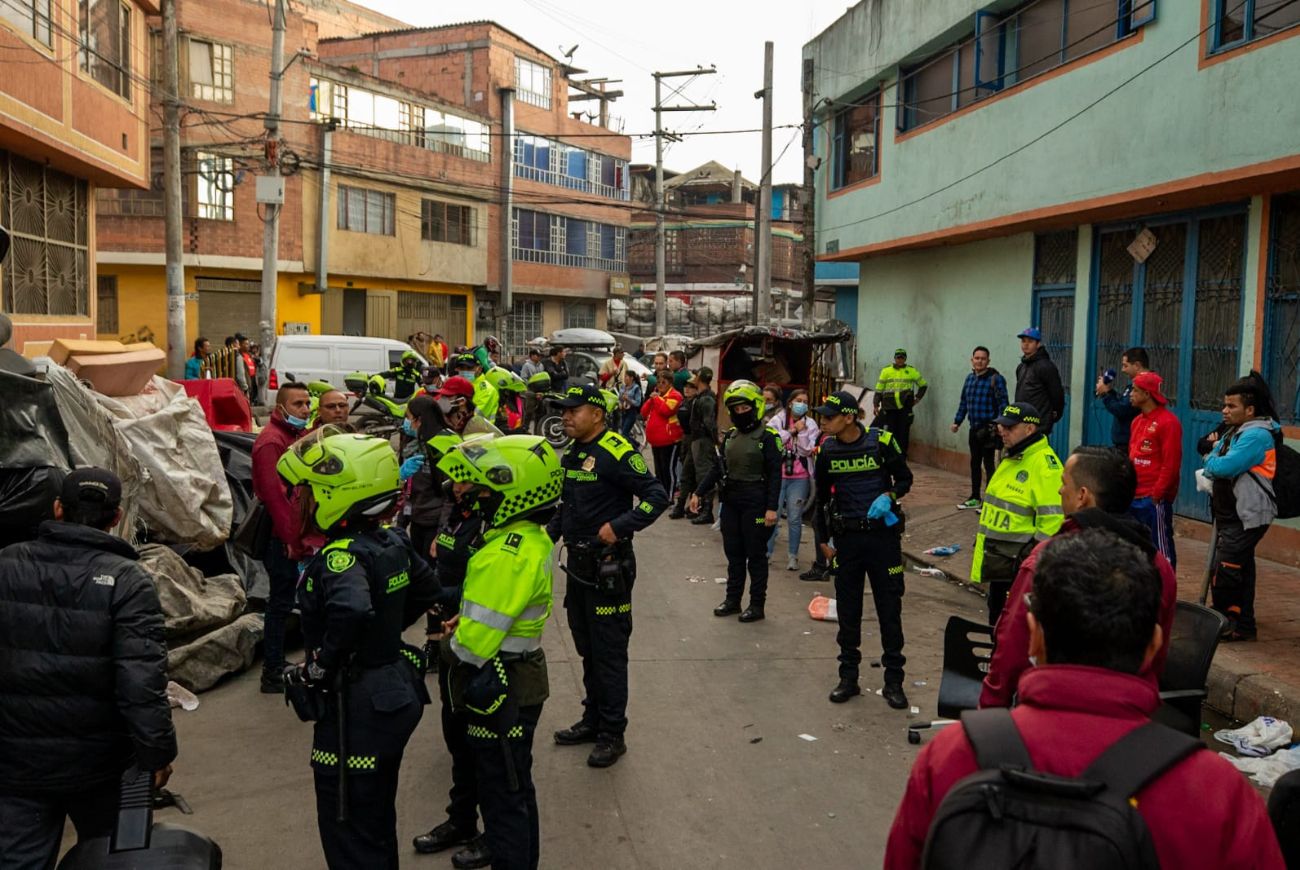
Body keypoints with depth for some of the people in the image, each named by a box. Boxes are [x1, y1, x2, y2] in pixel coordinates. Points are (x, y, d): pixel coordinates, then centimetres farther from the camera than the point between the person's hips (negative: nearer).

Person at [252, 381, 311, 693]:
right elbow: (273, 493, -23)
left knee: (282, 601, 16)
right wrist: (290, 537, -23)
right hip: (281, 536, -10)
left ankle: (277, 666, 27)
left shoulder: (294, 437, 17)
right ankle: (272, 675, 4)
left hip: (292, 535, 10)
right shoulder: (271, 441, -16)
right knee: (281, 603, -4)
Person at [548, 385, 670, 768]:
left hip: (608, 568, -9)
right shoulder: (572, 454, 10)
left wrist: (619, 526, -25)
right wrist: (549, 535, 9)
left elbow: (657, 496, -20)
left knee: (609, 653, 1)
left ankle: (612, 734, 13)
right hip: (578, 565, 9)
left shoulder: (616, 452, -17)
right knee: (587, 649, 19)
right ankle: (593, 720, 33)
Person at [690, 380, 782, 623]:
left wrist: (772, 507, -17)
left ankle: (757, 605, 12)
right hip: (731, 501, 6)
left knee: (756, 555, 3)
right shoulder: (730, 436, 9)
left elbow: (775, 475, -12)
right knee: (733, 553, 13)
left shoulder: (767, 437, -9)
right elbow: (718, 468, 15)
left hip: (755, 503, -6)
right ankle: (732, 599, 24)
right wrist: (699, 493, 11)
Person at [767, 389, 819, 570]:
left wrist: (801, 432, -14)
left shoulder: (810, 424, 4)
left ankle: (793, 556, 13)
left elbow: (807, 451, -3)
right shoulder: (777, 420, 1)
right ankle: (767, 552, 11)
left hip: (800, 478, 1)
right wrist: (792, 430, -12)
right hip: (777, 475, -1)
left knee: (795, 518, 5)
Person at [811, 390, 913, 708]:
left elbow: (905, 479, 3)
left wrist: (889, 497, -17)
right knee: (848, 610, 9)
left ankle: (893, 680, 14)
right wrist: (825, 539, 12)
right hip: (847, 538, 3)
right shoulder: (826, 451, 0)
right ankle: (848, 677, 21)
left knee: (890, 609, 4)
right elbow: (822, 497, 12)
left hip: (883, 535, -2)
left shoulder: (882, 441, -10)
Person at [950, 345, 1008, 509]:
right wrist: (957, 421, 16)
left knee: (989, 464, -2)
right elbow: (964, 402, 18)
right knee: (974, 463, 15)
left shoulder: (996, 378, -10)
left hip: (989, 429, -7)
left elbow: (1003, 403, -15)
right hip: (974, 428, 7)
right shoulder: (970, 378, 11)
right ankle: (975, 498, 27)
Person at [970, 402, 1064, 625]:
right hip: (997, 561, 10)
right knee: (997, 621, 21)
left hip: (1021, 563, -10)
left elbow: (1051, 519, -23)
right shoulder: (1010, 457, 13)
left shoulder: (1044, 463, -19)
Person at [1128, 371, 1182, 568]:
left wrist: (1157, 495, -17)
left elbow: (1171, 464, -16)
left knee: (1161, 548, -2)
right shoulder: (1138, 420, 15)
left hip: (1154, 500, -9)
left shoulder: (1168, 422, -11)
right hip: (1134, 498, 9)